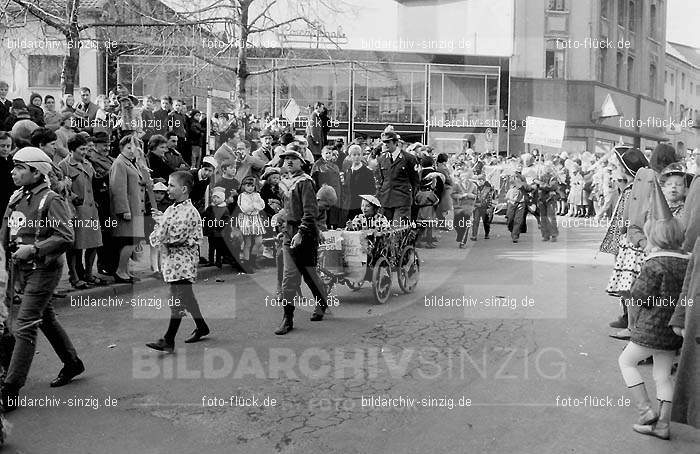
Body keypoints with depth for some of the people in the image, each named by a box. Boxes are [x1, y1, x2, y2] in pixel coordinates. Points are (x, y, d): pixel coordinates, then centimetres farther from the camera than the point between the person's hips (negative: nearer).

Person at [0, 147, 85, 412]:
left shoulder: (50, 200, -15)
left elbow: (66, 237, -21)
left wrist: (34, 249, -24)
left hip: (43, 269, -8)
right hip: (22, 268, 9)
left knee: (25, 327, -8)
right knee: (46, 318, 19)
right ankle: (72, 364, 36)